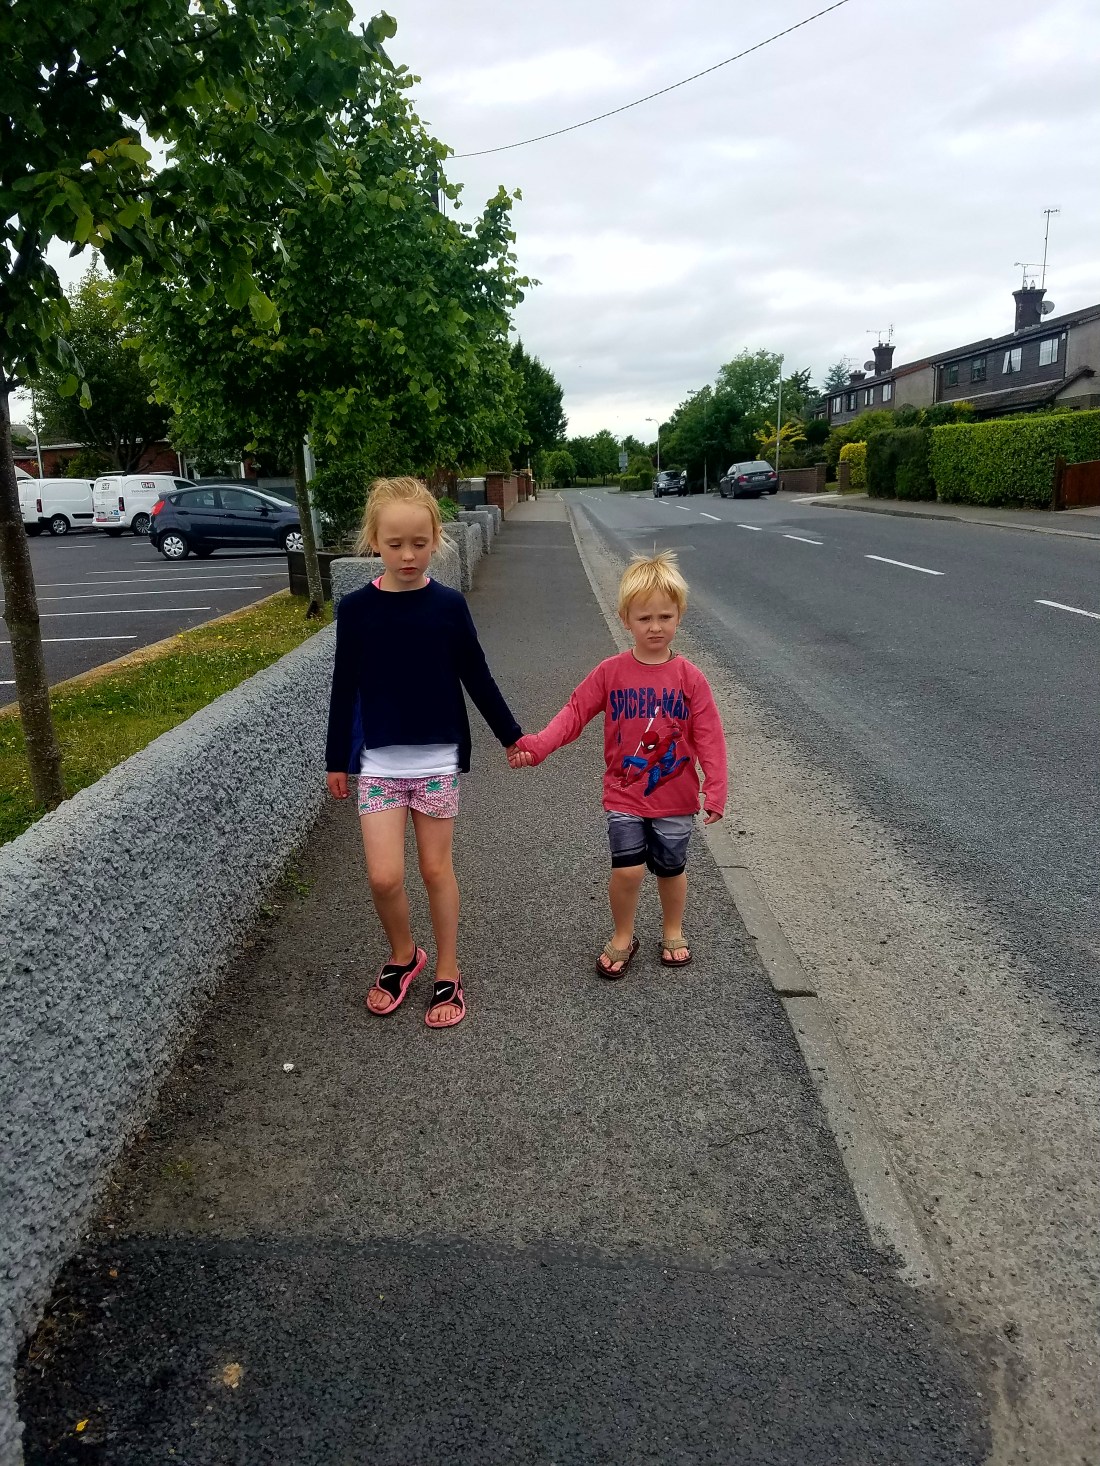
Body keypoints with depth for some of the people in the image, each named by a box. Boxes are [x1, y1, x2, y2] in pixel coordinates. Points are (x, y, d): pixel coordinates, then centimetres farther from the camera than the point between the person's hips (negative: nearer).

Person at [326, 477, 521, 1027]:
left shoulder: (448, 605, -6)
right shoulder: (356, 608, -5)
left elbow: (477, 678, 3)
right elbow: (344, 688, 2)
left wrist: (511, 735, 9)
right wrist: (336, 759, 7)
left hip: (437, 759, 0)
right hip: (378, 761, 0)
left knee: (436, 868, 9)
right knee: (384, 876, -4)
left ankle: (447, 974, 25)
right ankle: (402, 956, 25)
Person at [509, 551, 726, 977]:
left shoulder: (690, 678, -9)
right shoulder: (610, 673, -7)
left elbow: (709, 737, -8)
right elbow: (575, 712, -7)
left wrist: (715, 790, -14)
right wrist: (536, 745, -20)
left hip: (675, 798, 1)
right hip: (624, 795, 0)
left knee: (671, 868, 15)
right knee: (627, 869, -6)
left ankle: (673, 932, 41)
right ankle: (622, 937, 22)